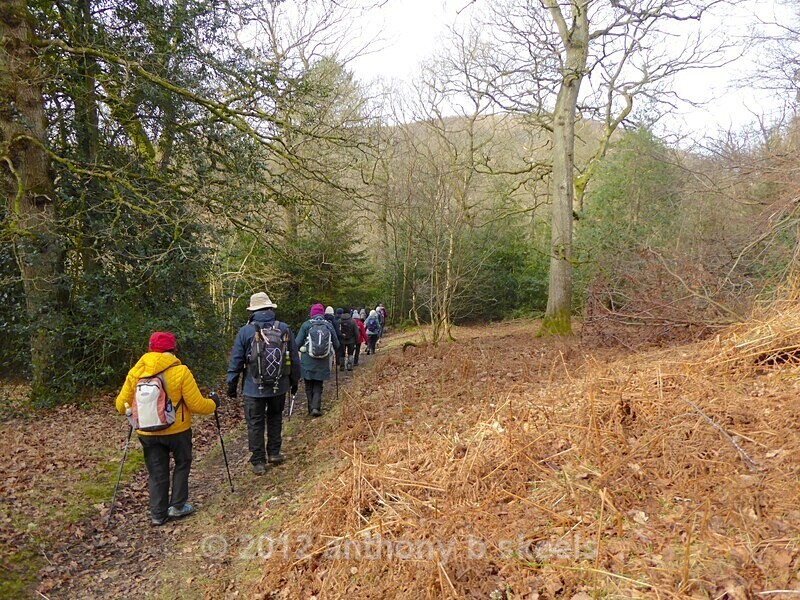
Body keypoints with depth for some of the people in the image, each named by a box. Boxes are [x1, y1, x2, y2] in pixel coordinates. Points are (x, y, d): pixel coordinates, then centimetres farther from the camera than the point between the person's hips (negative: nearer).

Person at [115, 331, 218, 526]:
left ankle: (158, 514, 18)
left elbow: (121, 405, 1)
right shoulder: (180, 372, -16)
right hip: (177, 430, -3)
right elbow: (196, 405, -15)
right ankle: (177, 506, 19)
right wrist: (213, 403, 5)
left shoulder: (135, 371, -4)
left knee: (157, 473, 15)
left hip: (147, 433, 3)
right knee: (182, 465, 20)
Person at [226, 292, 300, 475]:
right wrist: (294, 381, 16)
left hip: (254, 388, -2)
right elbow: (294, 358, 5)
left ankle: (258, 462, 11)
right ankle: (274, 453, 26)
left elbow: (235, 360, -4)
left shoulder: (245, 331, -8)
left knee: (255, 423, 7)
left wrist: (232, 384, 7)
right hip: (279, 385, 2)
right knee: (275, 417, 22)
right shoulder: (284, 329, -2)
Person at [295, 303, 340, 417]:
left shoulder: (306, 324, -4)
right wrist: (330, 349, 27)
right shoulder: (329, 325, 2)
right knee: (318, 386, 11)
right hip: (322, 362, 1)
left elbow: (297, 343, -6)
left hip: (307, 361, -1)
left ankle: (311, 408, 14)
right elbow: (336, 344, 7)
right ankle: (316, 407, -5)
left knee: (309, 386, 13)